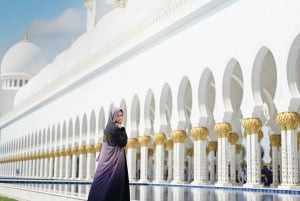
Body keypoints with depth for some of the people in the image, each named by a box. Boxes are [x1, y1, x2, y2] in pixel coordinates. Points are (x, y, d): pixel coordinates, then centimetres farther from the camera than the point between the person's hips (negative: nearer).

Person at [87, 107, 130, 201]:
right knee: (114, 184, -8)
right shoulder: (115, 128, -13)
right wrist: (122, 129, -7)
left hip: (108, 158, 9)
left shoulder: (109, 127, 14)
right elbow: (123, 142, -14)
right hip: (114, 159, -9)